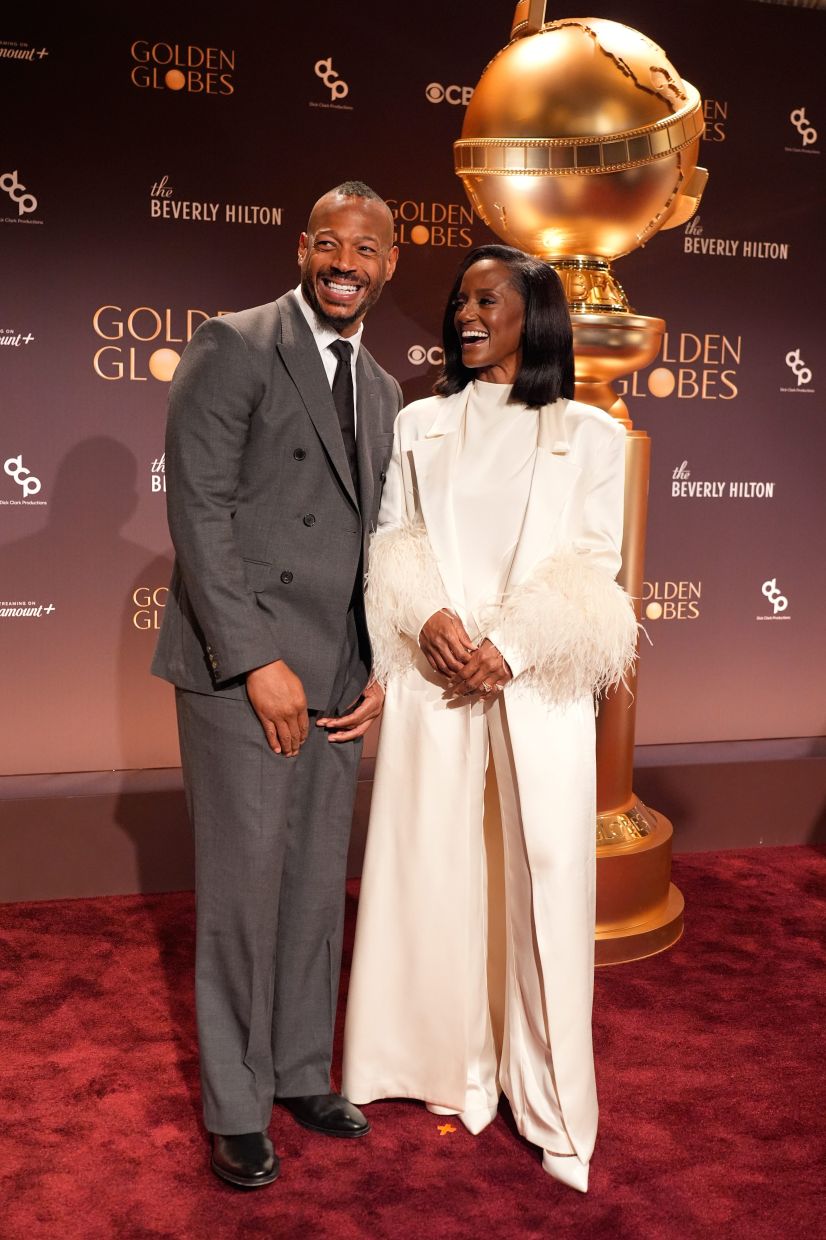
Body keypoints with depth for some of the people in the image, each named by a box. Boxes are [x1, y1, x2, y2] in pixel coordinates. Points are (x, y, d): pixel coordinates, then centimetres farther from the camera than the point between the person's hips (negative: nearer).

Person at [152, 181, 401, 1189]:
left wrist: (382, 670, 5)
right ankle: (236, 1108, 19)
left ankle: (303, 1073, 30)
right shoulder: (233, 348, -5)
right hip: (242, 669, -6)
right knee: (245, 885, 1)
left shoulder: (383, 392, 16)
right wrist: (258, 661, -16)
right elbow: (198, 511, -13)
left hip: (337, 678, 6)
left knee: (319, 885, 12)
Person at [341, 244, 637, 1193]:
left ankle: (550, 1104, 16)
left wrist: (507, 648, -13)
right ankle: (452, 1068, 23)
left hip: (537, 685, -2)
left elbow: (591, 571, -1)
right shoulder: (420, 424, 12)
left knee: (542, 875, 1)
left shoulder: (589, 434, 5)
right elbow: (392, 542, 6)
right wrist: (430, 619, -13)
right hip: (432, 679, 2)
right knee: (432, 867, 6)